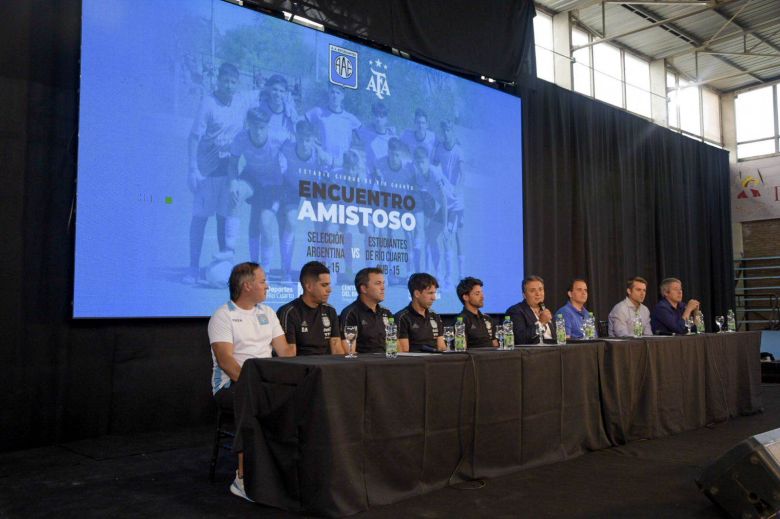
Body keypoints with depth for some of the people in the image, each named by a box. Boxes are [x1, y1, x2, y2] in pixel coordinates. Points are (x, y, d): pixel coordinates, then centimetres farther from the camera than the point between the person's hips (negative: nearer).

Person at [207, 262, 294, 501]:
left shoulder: (267, 312, 15)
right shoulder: (223, 316, -4)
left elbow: (285, 351, 10)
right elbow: (226, 361, -15)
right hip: (231, 384, -5)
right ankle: (243, 479, -23)